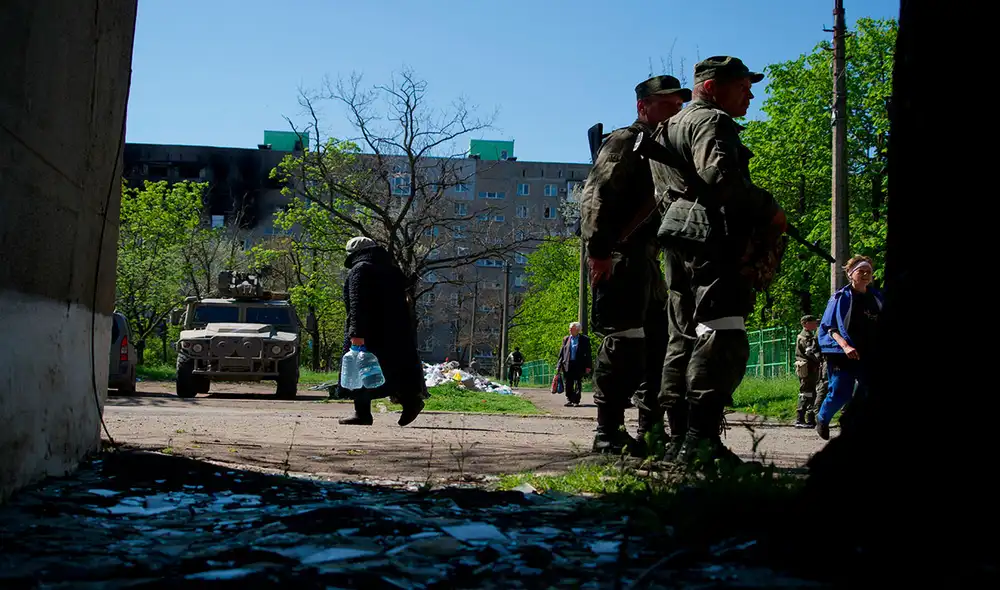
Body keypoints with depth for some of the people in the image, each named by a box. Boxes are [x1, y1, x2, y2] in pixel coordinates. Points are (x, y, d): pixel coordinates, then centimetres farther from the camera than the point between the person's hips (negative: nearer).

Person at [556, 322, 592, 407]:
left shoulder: (584, 339, 2)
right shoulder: (566, 339, 12)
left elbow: (588, 354, 1)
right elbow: (561, 353, 12)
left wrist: (588, 366, -5)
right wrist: (559, 365, 6)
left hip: (579, 366, -3)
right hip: (567, 365, 3)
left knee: (578, 384, 0)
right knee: (568, 385, 2)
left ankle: (576, 401, 6)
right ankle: (569, 400, 10)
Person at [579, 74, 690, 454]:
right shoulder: (624, 142, -3)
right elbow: (595, 196, -14)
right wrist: (597, 249, -23)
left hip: (647, 258, 10)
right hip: (621, 256, -10)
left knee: (658, 341, 10)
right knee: (624, 340, -13)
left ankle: (650, 429, 16)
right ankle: (608, 433, -10)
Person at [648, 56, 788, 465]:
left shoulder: (673, 127, 28)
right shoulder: (711, 121, -3)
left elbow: (661, 197, 26)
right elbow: (720, 175, -21)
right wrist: (768, 209, -13)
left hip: (680, 240, 10)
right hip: (711, 238, -10)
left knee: (685, 338, 9)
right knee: (724, 338, -15)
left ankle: (679, 439, 10)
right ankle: (701, 438, -23)